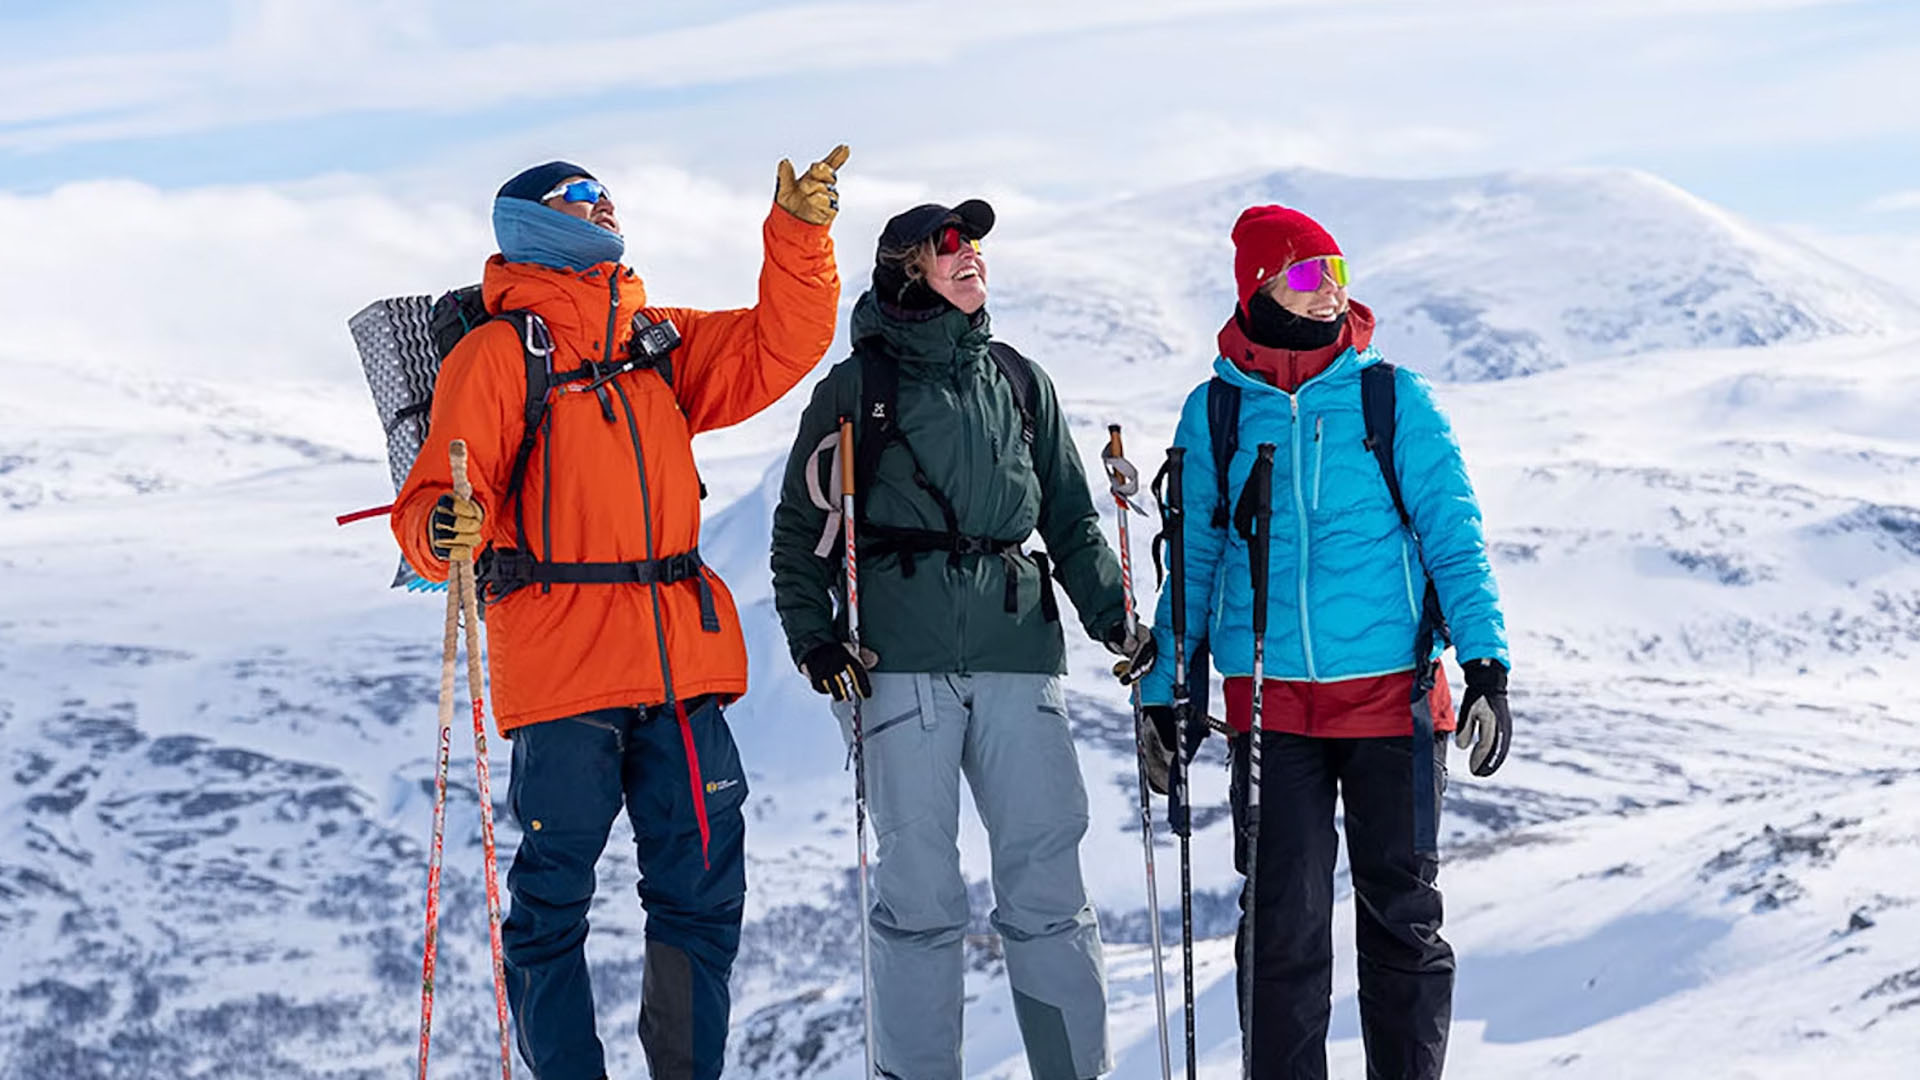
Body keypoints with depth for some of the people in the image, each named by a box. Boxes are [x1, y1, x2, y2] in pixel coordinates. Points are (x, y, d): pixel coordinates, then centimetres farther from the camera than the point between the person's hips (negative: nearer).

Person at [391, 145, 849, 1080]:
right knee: (553, 904, -2)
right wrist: (446, 532, -29)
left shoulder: (658, 342, 19)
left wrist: (799, 234, 4)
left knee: (701, 896, 8)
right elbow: (431, 506, -6)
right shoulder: (497, 353, 0)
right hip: (562, 671, -6)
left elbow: (775, 348, 15)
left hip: (681, 665, 6)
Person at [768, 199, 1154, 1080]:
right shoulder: (855, 386, 7)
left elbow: (1071, 519, 20)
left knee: (1048, 876, -2)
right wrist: (813, 636, -5)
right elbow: (800, 529, 8)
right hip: (900, 655, -3)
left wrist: (1112, 616, 7)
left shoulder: (1017, 381, 17)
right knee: (919, 885, -3)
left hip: (1016, 645, 3)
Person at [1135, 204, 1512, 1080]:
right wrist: (1165, 687, 10)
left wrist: (1486, 663, -12)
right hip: (1270, 703, 1)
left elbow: (1453, 538, -2)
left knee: (1401, 910, 7)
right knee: (1283, 919, 3)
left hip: (1393, 691, -1)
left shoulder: (1393, 398, 0)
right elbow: (1193, 557, 11)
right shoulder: (1214, 411, 4)